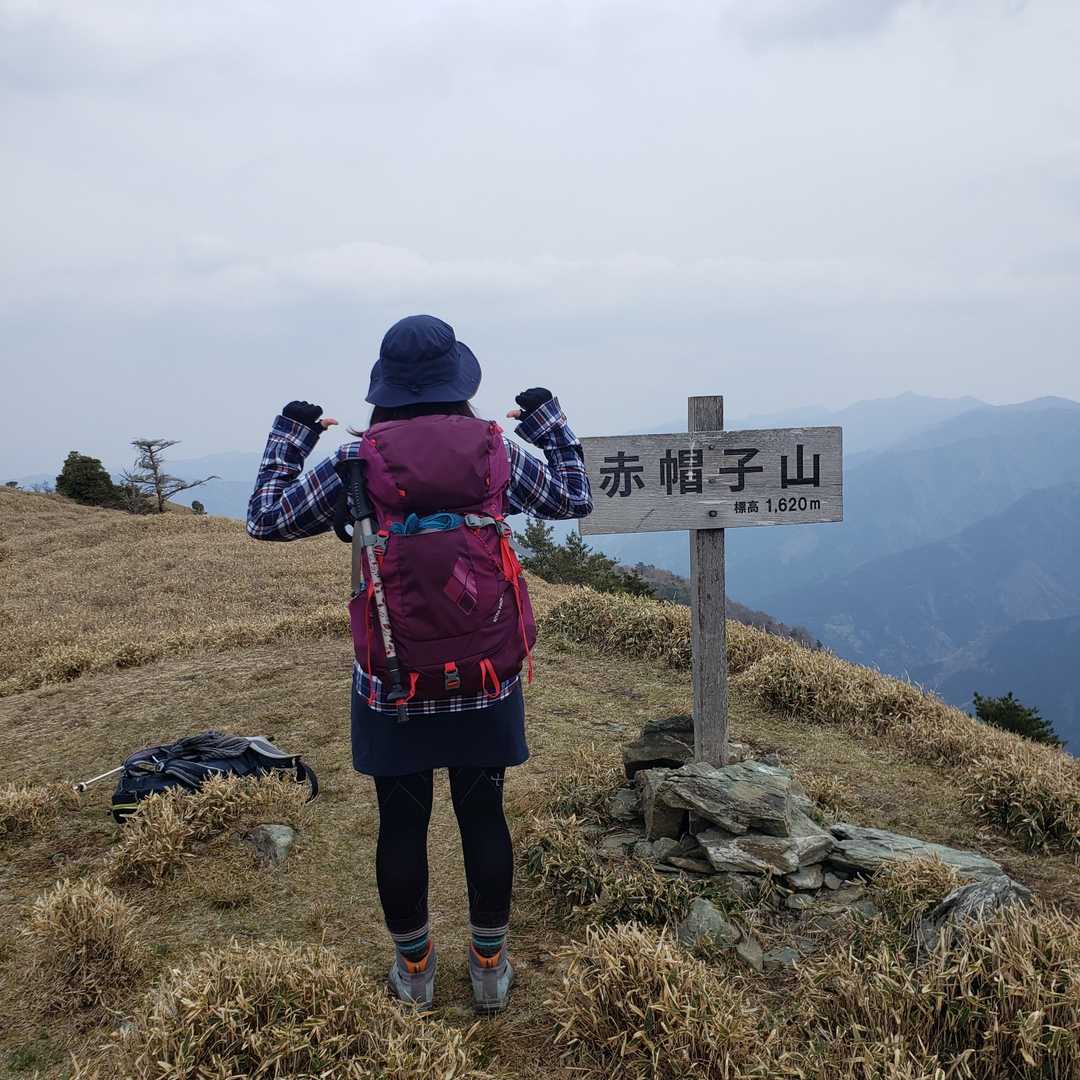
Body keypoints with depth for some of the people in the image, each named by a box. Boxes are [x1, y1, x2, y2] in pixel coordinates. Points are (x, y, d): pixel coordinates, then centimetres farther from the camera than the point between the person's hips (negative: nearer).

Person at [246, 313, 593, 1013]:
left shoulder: (357, 464, -8)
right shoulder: (499, 453, -4)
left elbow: (265, 520, 2)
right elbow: (575, 499, 13)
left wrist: (289, 437, 14)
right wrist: (551, 423, 25)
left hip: (393, 687, -1)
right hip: (486, 684, 1)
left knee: (402, 825, 13)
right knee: (483, 818, 14)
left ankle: (414, 970, 30)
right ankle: (490, 968, 29)